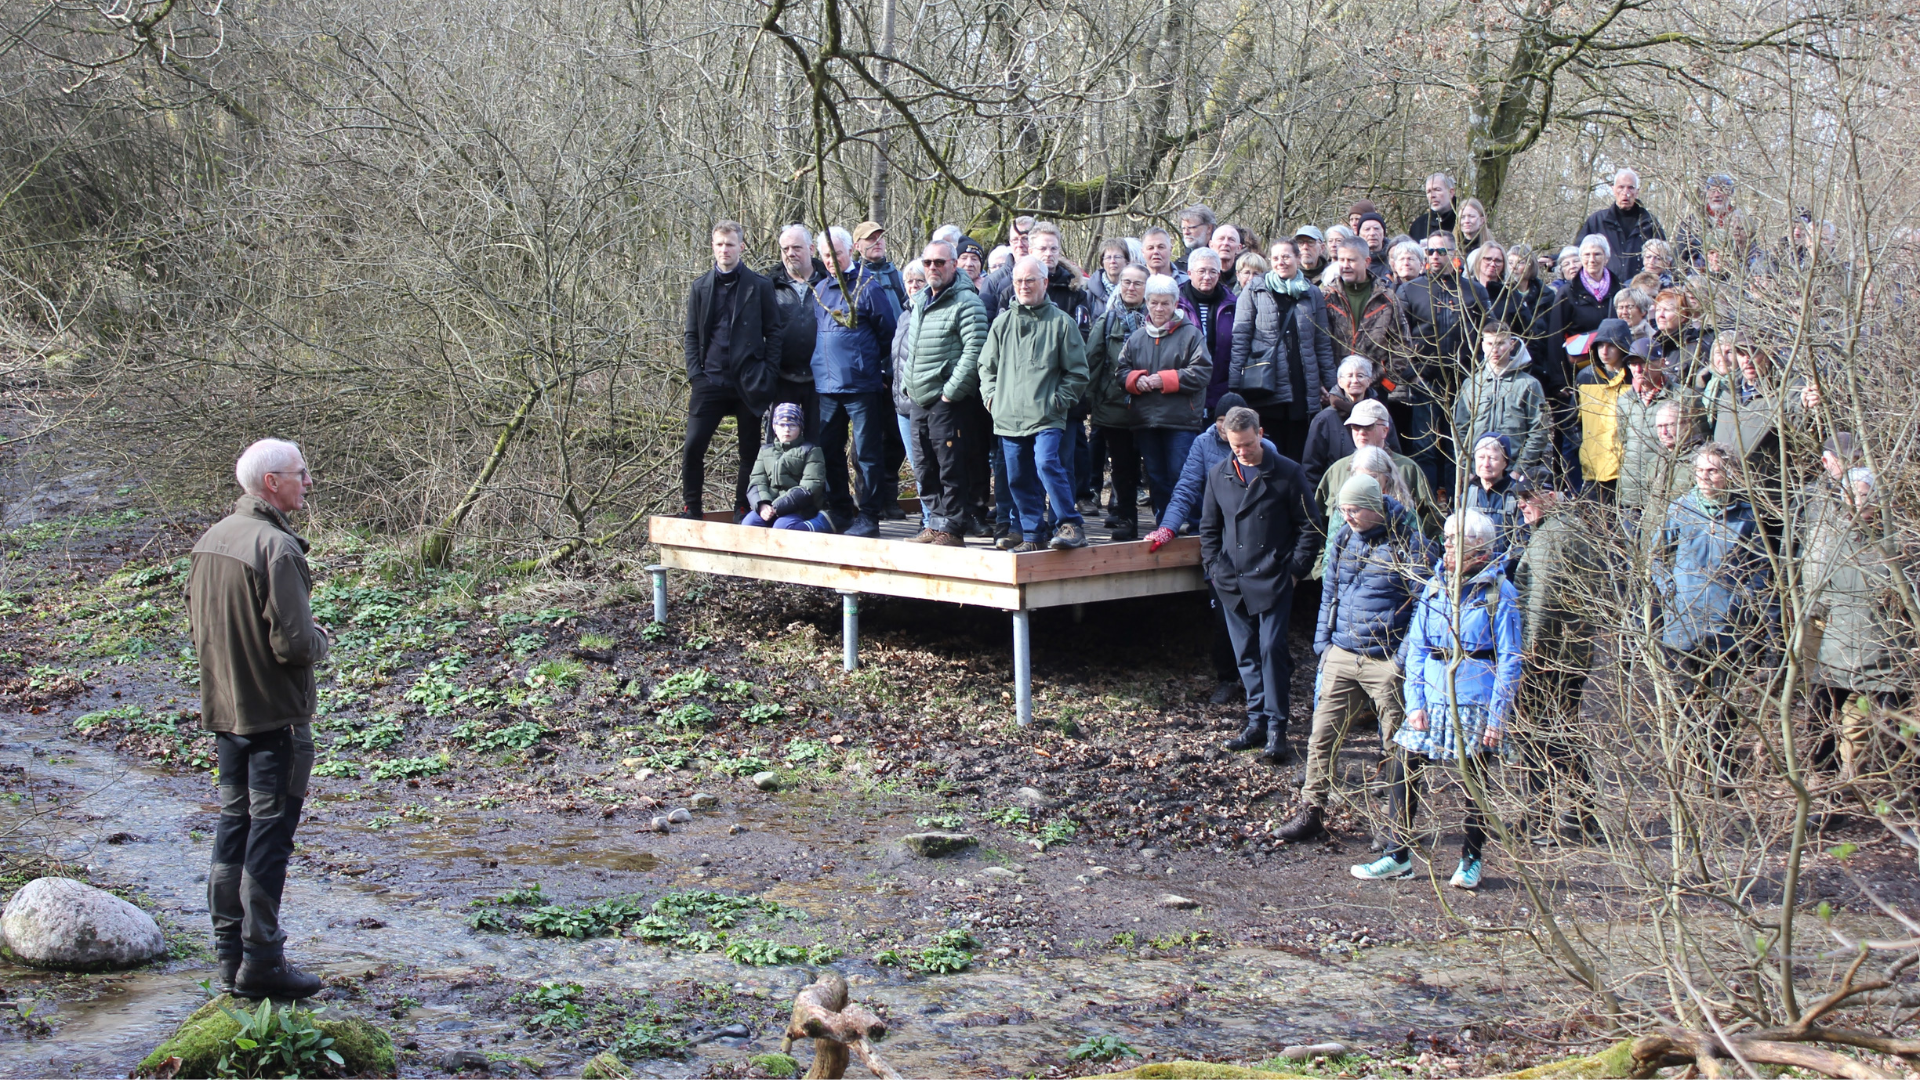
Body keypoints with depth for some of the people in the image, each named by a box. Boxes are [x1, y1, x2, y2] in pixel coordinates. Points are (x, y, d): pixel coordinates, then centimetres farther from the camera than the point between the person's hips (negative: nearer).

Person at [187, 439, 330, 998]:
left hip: (223, 710, 8)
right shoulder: (277, 547, -21)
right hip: (275, 715, -8)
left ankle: (230, 952, 22)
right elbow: (295, 644, -23)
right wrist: (320, 640, -3)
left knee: (234, 823, 16)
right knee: (271, 831, -1)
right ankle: (261, 961, 4)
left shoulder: (210, 540, 7)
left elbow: (196, 625, 17)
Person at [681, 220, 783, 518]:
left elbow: (773, 333, 2)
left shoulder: (760, 286, 3)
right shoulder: (700, 286, 10)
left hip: (749, 382, -1)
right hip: (711, 380, 1)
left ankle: (743, 511, 15)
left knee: (750, 451, 5)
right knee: (693, 446, -6)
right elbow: (692, 335, 11)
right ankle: (691, 509, 7)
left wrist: (768, 376, -6)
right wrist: (695, 373, -1)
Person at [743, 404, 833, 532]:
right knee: (748, 523, -27)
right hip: (768, 507, 5)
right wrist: (762, 504, -16)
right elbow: (756, 482, 9)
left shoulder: (811, 451, 5)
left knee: (782, 527, -37)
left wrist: (777, 507, -18)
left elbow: (810, 488, -8)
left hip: (799, 509, -5)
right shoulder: (765, 450, 22)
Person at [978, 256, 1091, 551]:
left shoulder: (1061, 322, 2)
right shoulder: (1002, 322, 13)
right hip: (1008, 417, 5)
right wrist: (991, 395, 9)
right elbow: (986, 365, 22)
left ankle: (1072, 525, -13)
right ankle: (1033, 535, 15)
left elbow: (1077, 372, 3)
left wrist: (1058, 400, -4)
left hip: (1047, 416, -5)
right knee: (1019, 479, 6)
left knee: (1047, 465, -21)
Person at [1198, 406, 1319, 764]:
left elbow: (1307, 527, 1)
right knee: (1246, 654, 9)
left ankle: (1276, 731, -8)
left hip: (1273, 582, -4)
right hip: (1232, 583, 4)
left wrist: (1294, 570, -6)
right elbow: (1209, 528, 17)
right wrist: (1215, 567, 5)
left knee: (1271, 650, -11)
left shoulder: (1287, 474, -3)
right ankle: (1257, 723, 18)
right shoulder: (1219, 475, 9)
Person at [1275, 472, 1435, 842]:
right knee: (1322, 736, 4)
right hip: (1342, 657, 5)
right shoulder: (1342, 538, 8)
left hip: (1388, 661, -5)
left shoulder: (1409, 544, -9)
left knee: (1398, 746, 5)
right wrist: (1323, 642, 13)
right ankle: (1313, 813, 13)